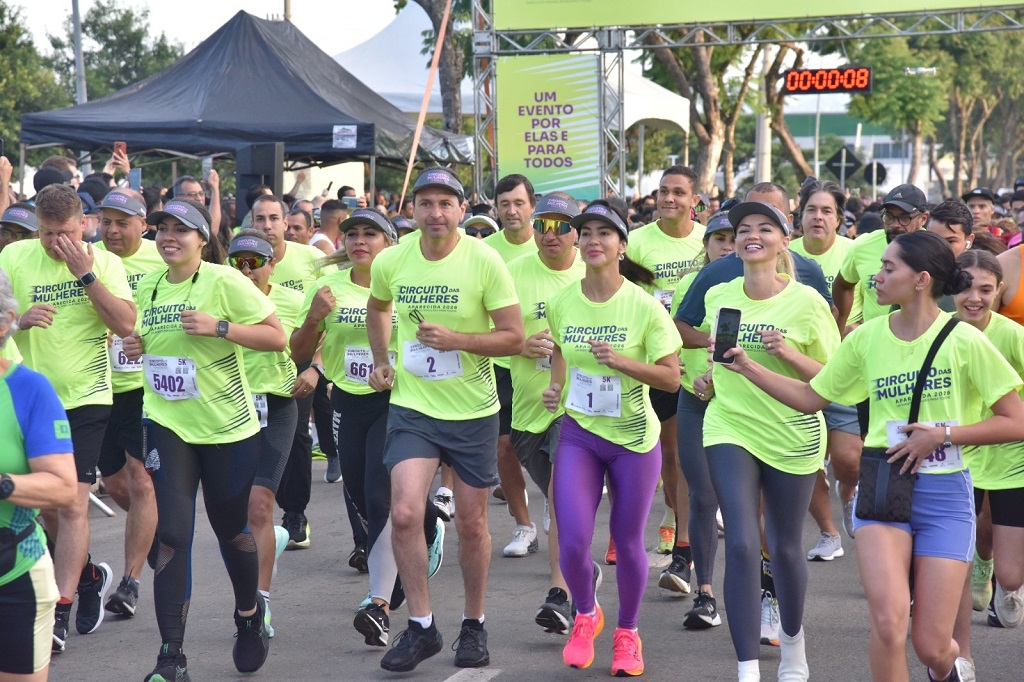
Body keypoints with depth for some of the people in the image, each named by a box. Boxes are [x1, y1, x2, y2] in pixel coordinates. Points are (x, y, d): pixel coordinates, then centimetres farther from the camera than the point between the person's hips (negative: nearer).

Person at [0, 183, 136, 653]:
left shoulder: (104, 262, -3)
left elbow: (126, 324, -13)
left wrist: (85, 274, -19)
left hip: (84, 399, -3)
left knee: (72, 505, -10)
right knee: (45, 505, 13)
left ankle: (59, 613, -6)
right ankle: (88, 575, 38)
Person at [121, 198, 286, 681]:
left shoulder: (224, 281, -11)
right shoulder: (147, 288, 6)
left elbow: (277, 338, -13)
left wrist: (219, 326, -24)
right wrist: (135, 347, 1)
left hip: (227, 425, -3)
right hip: (167, 424, 3)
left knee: (231, 530, 12)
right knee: (171, 535, -8)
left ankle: (249, 616, 41)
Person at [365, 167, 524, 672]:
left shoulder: (484, 262, -13)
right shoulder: (390, 262, -4)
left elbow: (514, 337, -12)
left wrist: (457, 339, -25)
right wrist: (381, 362, 11)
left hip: (472, 411, -1)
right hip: (412, 406, 1)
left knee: (471, 525, 8)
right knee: (404, 513, -14)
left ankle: (473, 625, 28)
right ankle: (421, 626, 0)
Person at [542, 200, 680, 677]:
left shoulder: (644, 306, -12)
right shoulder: (561, 303, -2)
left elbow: (671, 377, -12)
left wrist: (622, 361, -25)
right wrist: (556, 387, 0)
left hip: (634, 438, -2)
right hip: (578, 434, 2)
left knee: (627, 542, 8)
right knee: (573, 541, -10)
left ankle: (627, 633, 32)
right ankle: (585, 615, 22)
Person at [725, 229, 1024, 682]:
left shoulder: (964, 341, -9)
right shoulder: (867, 338, 1)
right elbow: (809, 398, 10)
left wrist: (941, 434, -15)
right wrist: (746, 367, 0)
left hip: (945, 495, -2)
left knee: (931, 646, 1)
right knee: (889, 621, -21)